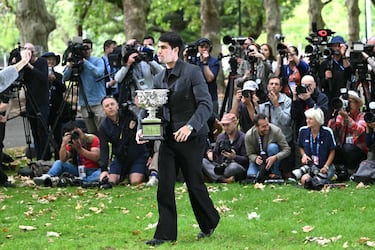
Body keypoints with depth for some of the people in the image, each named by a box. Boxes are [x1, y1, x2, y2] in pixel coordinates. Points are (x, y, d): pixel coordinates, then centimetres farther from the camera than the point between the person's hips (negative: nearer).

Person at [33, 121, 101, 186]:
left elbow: (96, 157, -15)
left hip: (93, 171, -4)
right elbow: (63, 160, -9)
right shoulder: (70, 144, 6)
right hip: (78, 170, 4)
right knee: (58, 163, -9)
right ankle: (47, 177, -38)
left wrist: (80, 149, -22)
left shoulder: (92, 139, -2)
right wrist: (64, 144, -21)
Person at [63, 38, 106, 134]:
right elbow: (64, 78, 2)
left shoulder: (98, 61, 2)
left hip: (98, 102, -3)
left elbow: (98, 72, -20)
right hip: (84, 103, 3)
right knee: (91, 133, 4)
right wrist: (70, 65, -11)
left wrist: (85, 61, -18)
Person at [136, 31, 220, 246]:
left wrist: (189, 126, -28)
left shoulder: (192, 72, -9)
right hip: (168, 137, 5)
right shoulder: (159, 79, 11)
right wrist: (143, 129, -5)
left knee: (194, 184, 4)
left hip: (191, 138, -5)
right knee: (165, 186, -2)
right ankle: (166, 234, 2)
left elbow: (206, 104, -15)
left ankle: (210, 223, 28)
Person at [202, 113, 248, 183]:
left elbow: (246, 160, -8)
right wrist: (210, 152, -4)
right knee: (203, 161, -20)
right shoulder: (220, 137, 16)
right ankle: (222, 179, -39)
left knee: (233, 166, -41)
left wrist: (235, 157, -26)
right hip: (220, 165, 5)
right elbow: (215, 153, 20)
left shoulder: (243, 138, -3)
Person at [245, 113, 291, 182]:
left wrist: (275, 158, -38)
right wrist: (255, 158, -31)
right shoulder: (249, 136, -18)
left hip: (273, 159, 0)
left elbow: (287, 149, -21)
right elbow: (250, 154, -7)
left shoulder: (276, 131, -24)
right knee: (251, 175, -28)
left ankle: (275, 173, -17)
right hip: (259, 159, 0)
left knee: (272, 147, -33)